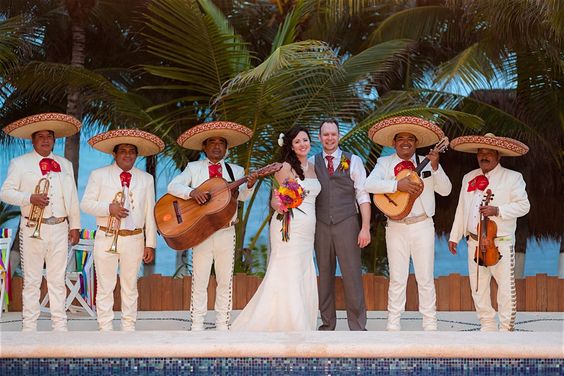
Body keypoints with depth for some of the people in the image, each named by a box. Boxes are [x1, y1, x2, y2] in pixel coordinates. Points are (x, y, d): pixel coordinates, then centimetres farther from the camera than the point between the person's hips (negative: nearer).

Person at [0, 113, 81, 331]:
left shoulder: (65, 164, 15)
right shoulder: (20, 163, 5)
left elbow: (72, 198, 15)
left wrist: (75, 225, 11)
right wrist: (30, 198, -15)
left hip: (60, 229, 3)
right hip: (33, 229, -3)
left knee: (58, 280, 6)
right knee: (32, 280, 0)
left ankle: (60, 326, 11)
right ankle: (29, 327, 6)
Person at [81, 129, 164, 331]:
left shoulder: (146, 179, 9)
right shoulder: (99, 175, 4)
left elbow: (150, 213, 6)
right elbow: (86, 204, 0)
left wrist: (150, 244, 3)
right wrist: (108, 208, -17)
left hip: (134, 240, 2)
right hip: (106, 239, -1)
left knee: (130, 287, 9)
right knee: (105, 286, 2)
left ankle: (129, 328, 17)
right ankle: (105, 330, 8)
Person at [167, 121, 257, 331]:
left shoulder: (236, 171, 11)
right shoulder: (193, 168, 8)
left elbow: (242, 196, -3)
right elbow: (173, 186, -4)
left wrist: (249, 186, -25)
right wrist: (192, 192, -23)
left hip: (226, 232, 2)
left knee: (225, 280, 5)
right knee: (200, 280, 2)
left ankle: (223, 324, 13)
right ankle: (197, 325, 8)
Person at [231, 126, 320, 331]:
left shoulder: (312, 168, 15)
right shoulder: (286, 167, -5)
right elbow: (275, 200, -7)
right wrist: (278, 206, -29)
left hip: (306, 233, 7)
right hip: (289, 228, -7)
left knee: (304, 280, 6)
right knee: (287, 278, -9)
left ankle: (299, 326, 12)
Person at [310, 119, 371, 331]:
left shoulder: (353, 161, 5)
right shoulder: (311, 163, 9)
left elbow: (363, 196, 1)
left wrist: (365, 228, -6)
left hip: (347, 224, -2)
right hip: (321, 225, 2)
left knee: (352, 275, -4)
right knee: (325, 276, 7)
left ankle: (358, 326, 2)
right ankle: (327, 324, 16)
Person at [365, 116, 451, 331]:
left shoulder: (427, 163, 5)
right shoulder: (385, 163, 3)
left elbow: (445, 190, -2)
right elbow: (369, 184, -14)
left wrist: (435, 167, -16)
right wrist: (398, 185, -23)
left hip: (423, 226, 0)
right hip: (396, 227, 0)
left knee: (425, 278, 4)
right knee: (397, 278, 6)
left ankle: (430, 325, 12)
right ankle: (393, 325, 13)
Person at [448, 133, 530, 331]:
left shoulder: (513, 177, -1)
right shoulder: (468, 178, 14)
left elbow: (523, 205, -7)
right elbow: (461, 209, 18)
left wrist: (497, 210, -20)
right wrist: (454, 236, 16)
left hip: (501, 243, -5)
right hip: (475, 242, 5)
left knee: (506, 287, -5)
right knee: (478, 287, 8)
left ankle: (506, 329, 4)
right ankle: (487, 326, 19)